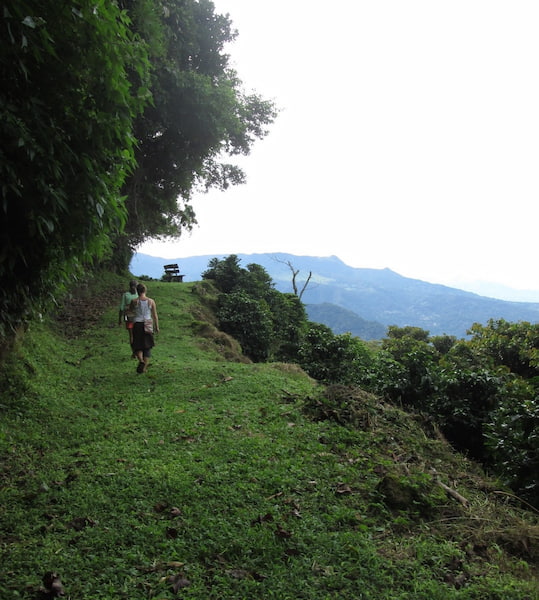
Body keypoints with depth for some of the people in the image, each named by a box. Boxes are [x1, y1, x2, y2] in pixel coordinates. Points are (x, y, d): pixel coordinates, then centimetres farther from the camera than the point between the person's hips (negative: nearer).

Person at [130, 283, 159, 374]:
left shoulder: (134, 301, -6)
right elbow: (155, 315, 2)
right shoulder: (151, 301, -3)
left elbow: (130, 311, 10)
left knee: (137, 346, 10)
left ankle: (141, 361, -18)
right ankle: (144, 368, 11)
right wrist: (157, 327, 10)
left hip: (137, 325, -1)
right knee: (147, 347, 12)